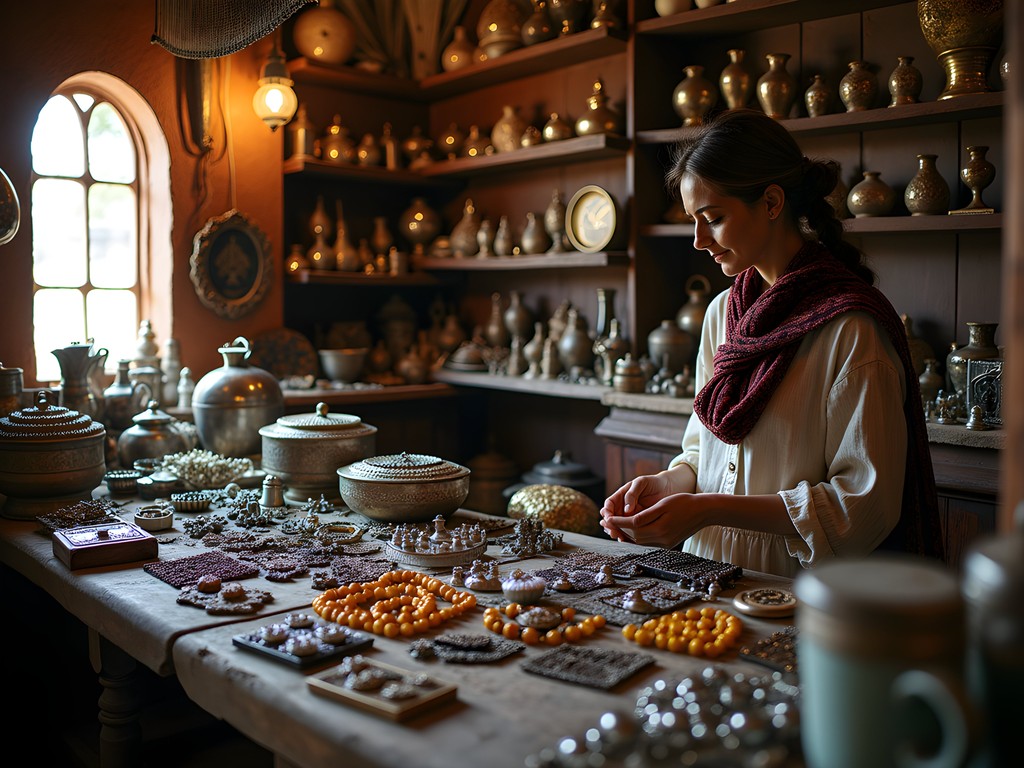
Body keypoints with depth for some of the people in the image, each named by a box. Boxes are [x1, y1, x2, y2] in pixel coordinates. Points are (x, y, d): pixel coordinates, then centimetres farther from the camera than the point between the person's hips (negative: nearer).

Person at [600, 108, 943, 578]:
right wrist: (667, 484, -3)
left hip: (800, 595, -5)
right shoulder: (722, 313, 11)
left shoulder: (851, 328, -11)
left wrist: (709, 509, -17)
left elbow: (866, 503, -13)